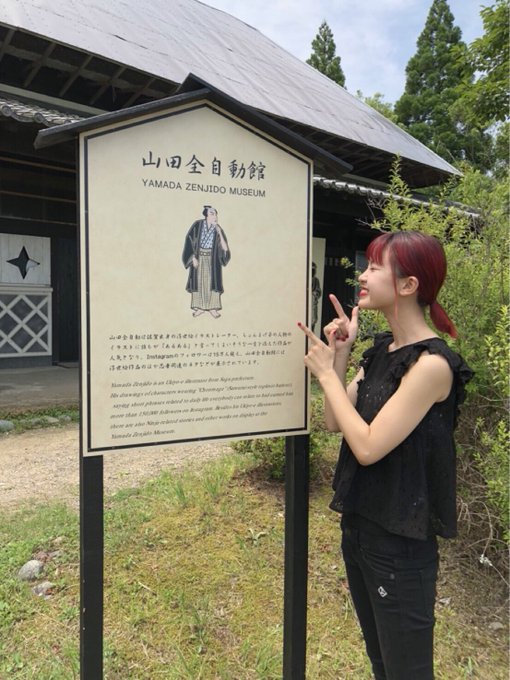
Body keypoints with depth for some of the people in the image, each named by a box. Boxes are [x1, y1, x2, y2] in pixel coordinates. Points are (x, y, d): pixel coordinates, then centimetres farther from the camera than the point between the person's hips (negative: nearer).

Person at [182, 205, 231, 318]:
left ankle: (212, 308, 9)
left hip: (212, 259, 1)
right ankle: (200, 307, 15)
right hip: (198, 257, 0)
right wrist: (193, 257, -11)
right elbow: (190, 241, -5)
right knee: (198, 282, 5)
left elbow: (225, 248, -11)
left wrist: (219, 233, -21)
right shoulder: (197, 225, -8)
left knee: (212, 281, 0)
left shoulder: (218, 229, -5)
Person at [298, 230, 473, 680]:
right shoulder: (382, 349, 4)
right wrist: (339, 355, -5)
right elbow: (335, 423, 4)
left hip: (400, 542, -8)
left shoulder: (431, 364, -22)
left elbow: (368, 446, -25)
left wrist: (326, 372, -17)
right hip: (359, 522, 8)